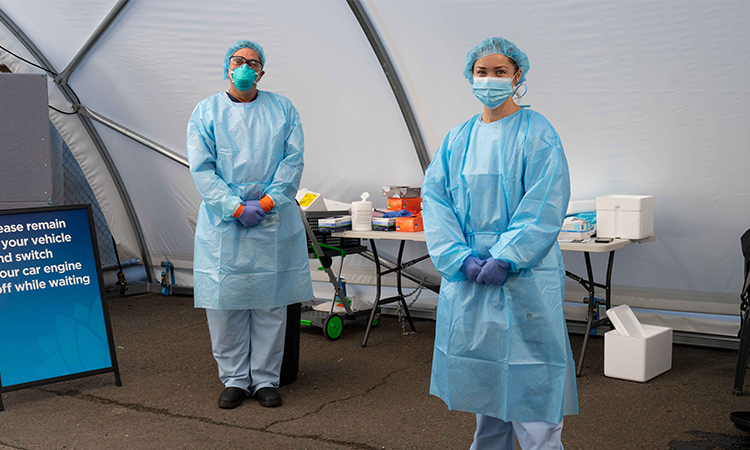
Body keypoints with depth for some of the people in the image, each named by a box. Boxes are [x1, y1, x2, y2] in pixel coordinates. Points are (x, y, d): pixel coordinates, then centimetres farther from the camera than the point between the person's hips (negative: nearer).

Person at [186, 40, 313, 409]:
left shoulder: (282, 109, 9)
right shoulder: (206, 112, 5)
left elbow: (294, 160, 1)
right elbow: (201, 168, -3)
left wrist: (267, 202, -11)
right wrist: (236, 208, -12)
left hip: (274, 223, 1)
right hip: (223, 223, 0)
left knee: (270, 303, 4)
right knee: (225, 303, 2)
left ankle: (266, 379, 16)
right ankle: (234, 379, 16)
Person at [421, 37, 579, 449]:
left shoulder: (536, 133, -3)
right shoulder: (458, 138, 11)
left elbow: (544, 206, -11)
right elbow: (434, 197, 4)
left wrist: (505, 260, -18)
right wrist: (461, 258, -9)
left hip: (524, 278, -5)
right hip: (467, 276, 5)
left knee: (528, 379, -4)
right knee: (482, 374, 13)